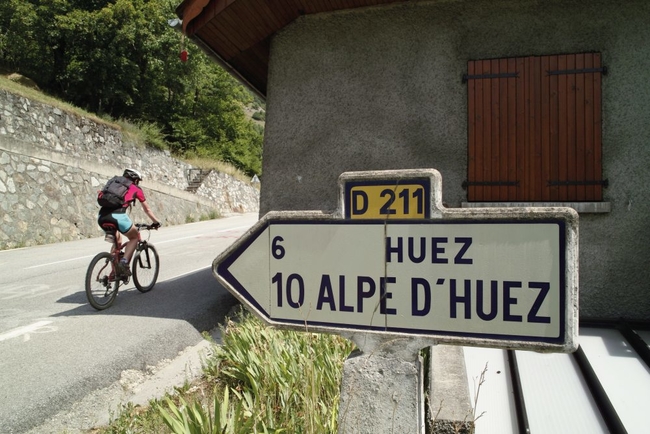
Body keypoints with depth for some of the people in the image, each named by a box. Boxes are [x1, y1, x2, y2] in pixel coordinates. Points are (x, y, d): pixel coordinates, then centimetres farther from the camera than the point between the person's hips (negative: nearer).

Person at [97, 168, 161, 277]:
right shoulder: (136, 189, 19)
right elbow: (147, 210, 28)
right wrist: (156, 222, 42)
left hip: (102, 217, 5)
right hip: (117, 216, -5)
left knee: (117, 240, 28)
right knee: (134, 237, 19)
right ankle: (124, 262, -1)